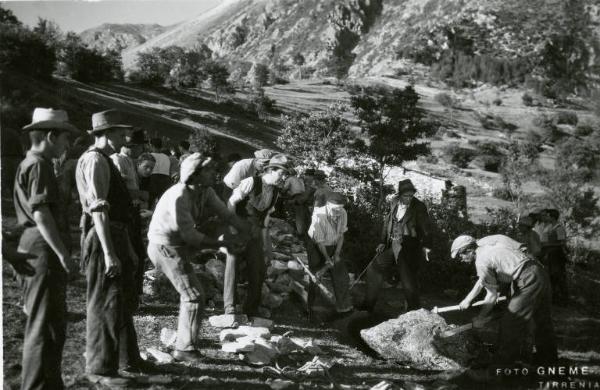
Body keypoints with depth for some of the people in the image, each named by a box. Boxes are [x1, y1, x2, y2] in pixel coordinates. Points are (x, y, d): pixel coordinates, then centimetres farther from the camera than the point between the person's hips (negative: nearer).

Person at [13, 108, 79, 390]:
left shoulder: (28, 164, 20)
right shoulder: (38, 166, -13)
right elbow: (41, 214, -21)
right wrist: (62, 253, -21)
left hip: (34, 249, 11)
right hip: (44, 250, -11)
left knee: (52, 323, 18)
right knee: (44, 325, -5)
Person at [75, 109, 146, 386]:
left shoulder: (104, 161, 17)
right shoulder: (95, 161, -14)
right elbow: (98, 209, -22)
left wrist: (126, 248, 23)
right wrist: (108, 253, -26)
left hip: (117, 238, 11)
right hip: (104, 239, -11)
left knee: (124, 303, 20)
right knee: (105, 305, -2)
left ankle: (128, 360, 34)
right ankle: (100, 369, 9)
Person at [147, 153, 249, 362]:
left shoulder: (206, 192, -1)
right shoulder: (179, 196, -27)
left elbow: (225, 213, -3)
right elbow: (189, 235, -26)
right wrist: (222, 243, -21)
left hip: (179, 245, 9)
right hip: (166, 248, -9)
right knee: (194, 297, -7)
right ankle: (185, 349, 1)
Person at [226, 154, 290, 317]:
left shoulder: (275, 192, 5)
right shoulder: (251, 182, -17)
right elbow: (231, 202, -11)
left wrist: (263, 238, 14)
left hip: (254, 231, 6)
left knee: (258, 269, 4)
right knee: (233, 262, -14)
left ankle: (251, 309, 16)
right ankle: (229, 306, -8)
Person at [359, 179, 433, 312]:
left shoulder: (419, 207, -10)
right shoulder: (394, 203, 6)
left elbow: (426, 228, -9)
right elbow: (387, 222, 14)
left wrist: (426, 246, -19)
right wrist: (383, 242, 10)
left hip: (408, 249, -6)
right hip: (392, 246, 6)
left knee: (408, 281, -7)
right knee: (374, 270, 9)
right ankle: (368, 305, 21)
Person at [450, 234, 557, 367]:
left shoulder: (481, 261, -10)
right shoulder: (484, 244, 16)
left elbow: (492, 295, -3)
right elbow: (482, 279, 28)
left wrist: (480, 318, 9)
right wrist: (468, 299, 32)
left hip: (529, 281, -10)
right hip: (541, 272, 10)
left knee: (510, 323, -2)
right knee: (542, 319, 21)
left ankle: (503, 363, 5)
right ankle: (547, 357, 35)